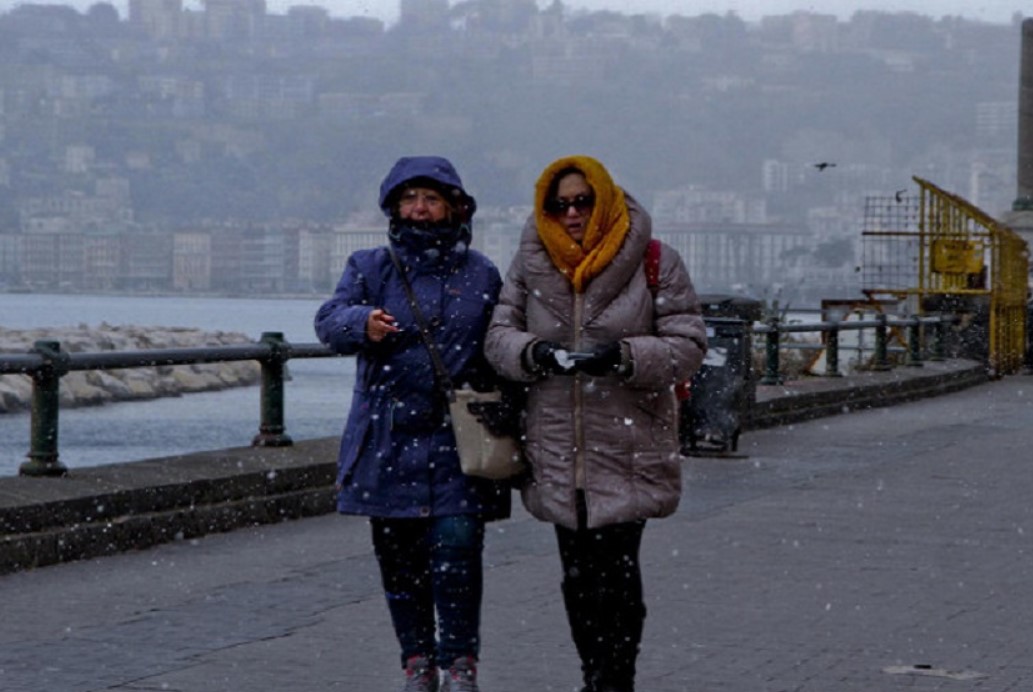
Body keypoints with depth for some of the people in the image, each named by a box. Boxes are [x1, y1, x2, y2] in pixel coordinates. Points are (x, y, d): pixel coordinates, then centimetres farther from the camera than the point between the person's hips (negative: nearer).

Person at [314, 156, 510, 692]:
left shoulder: (480, 274, 9)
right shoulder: (370, 267, 7)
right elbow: (329, 321, -8)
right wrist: (361, 322, -30)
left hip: (458, 439, -1)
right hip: (389, 439, 1)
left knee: (457, 548, -11)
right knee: (399, 554, 6)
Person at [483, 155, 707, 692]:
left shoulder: (653, 262, -2)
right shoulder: (532, 263, 6)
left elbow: (688, 344, -4)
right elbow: (498, 335, 6)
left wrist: (623, 357, -20)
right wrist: (536, 352, -16)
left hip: (628, 450, -3)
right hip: (557, 451, 4)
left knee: (615, 571, -10)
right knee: (577, 573, 9)